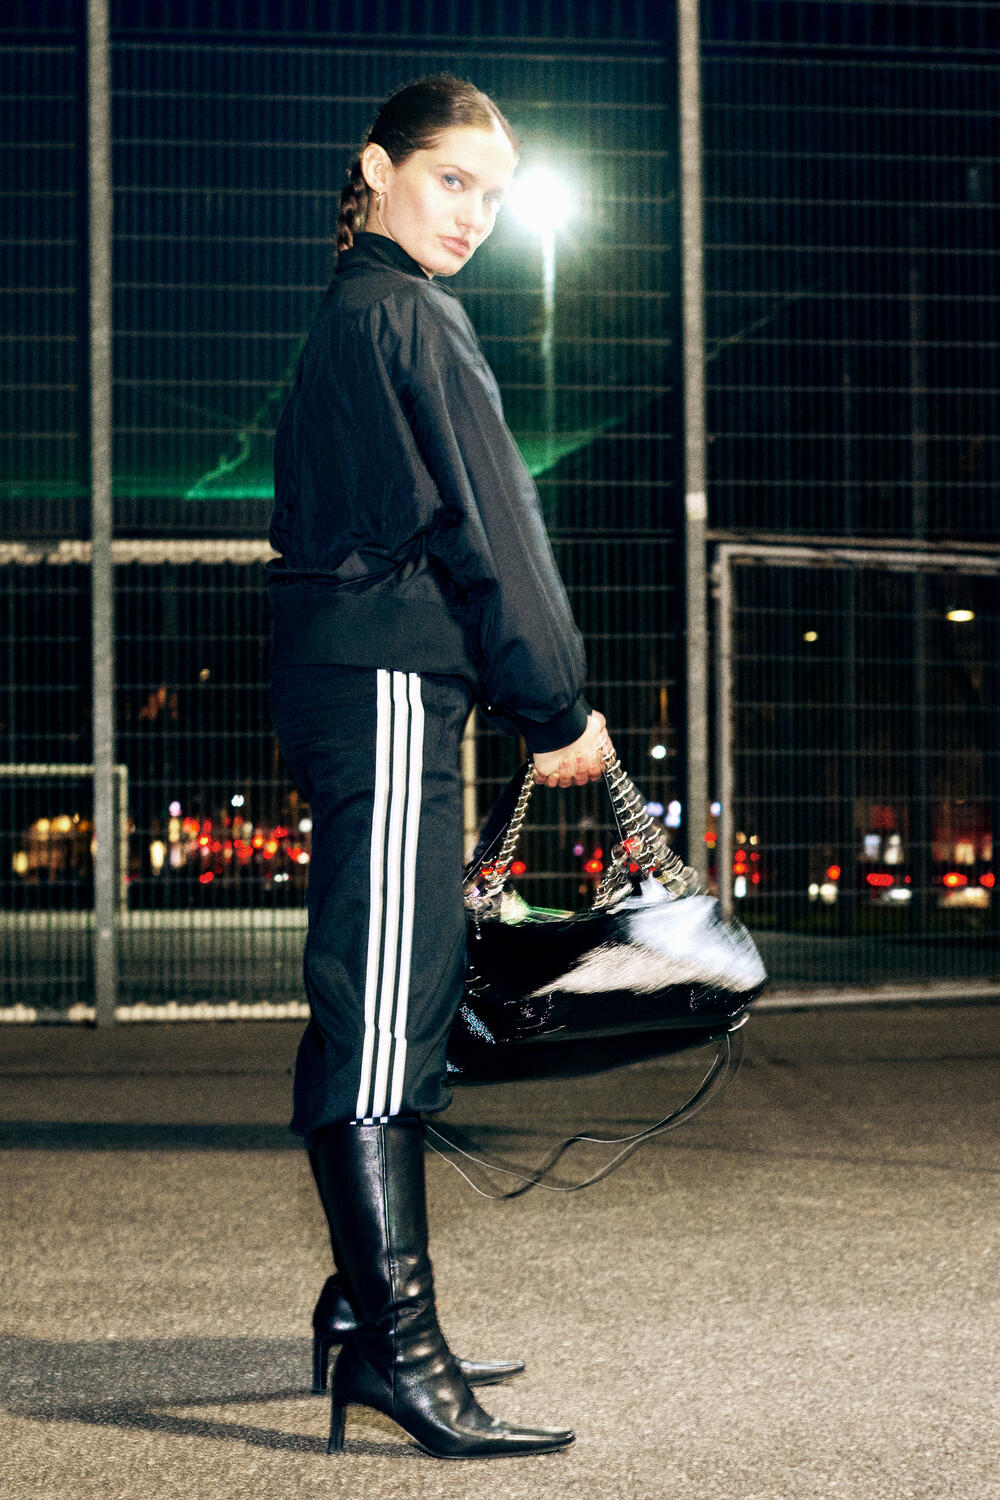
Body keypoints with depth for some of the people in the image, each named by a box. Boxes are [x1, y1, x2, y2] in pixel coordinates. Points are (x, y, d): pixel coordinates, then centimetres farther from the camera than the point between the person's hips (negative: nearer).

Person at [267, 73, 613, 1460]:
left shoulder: (345, 318, 23)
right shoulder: (406, 316, -7)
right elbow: (487, 526, -10)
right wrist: (559, 707, -4)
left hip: (349, 682, 10)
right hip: (392, 684, -10)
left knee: (375, 1001, 13)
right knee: (384, 1005, -13)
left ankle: (366, 1312, 20)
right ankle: (398, 1347, -13)